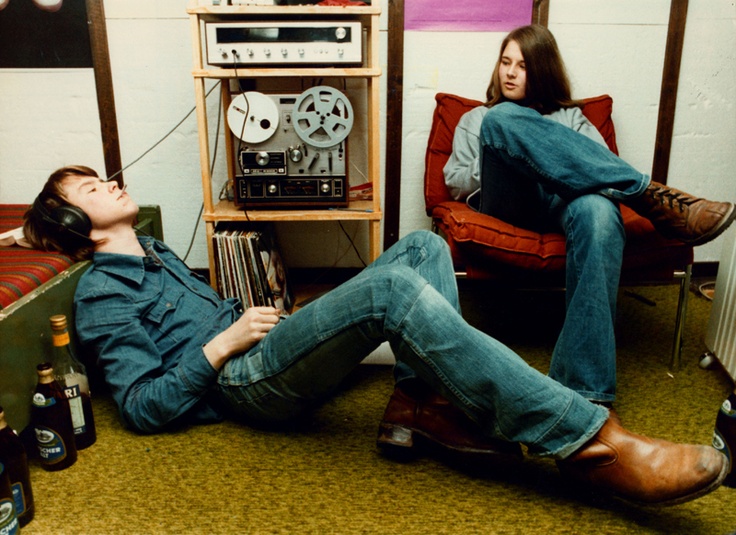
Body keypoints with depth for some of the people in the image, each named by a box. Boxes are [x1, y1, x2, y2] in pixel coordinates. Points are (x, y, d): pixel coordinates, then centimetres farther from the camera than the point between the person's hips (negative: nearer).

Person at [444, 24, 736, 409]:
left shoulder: (570, 117, 33)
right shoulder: (476, 119, 33)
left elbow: (601, 160, 15)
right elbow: (455, 183, 19)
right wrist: (500, 162, 2)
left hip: (565, 202, 0)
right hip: (509, 204, 0)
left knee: (598, 210, -40)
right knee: (504, 117, -29)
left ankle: (586, 391, -45)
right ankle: (653, 197, -32)